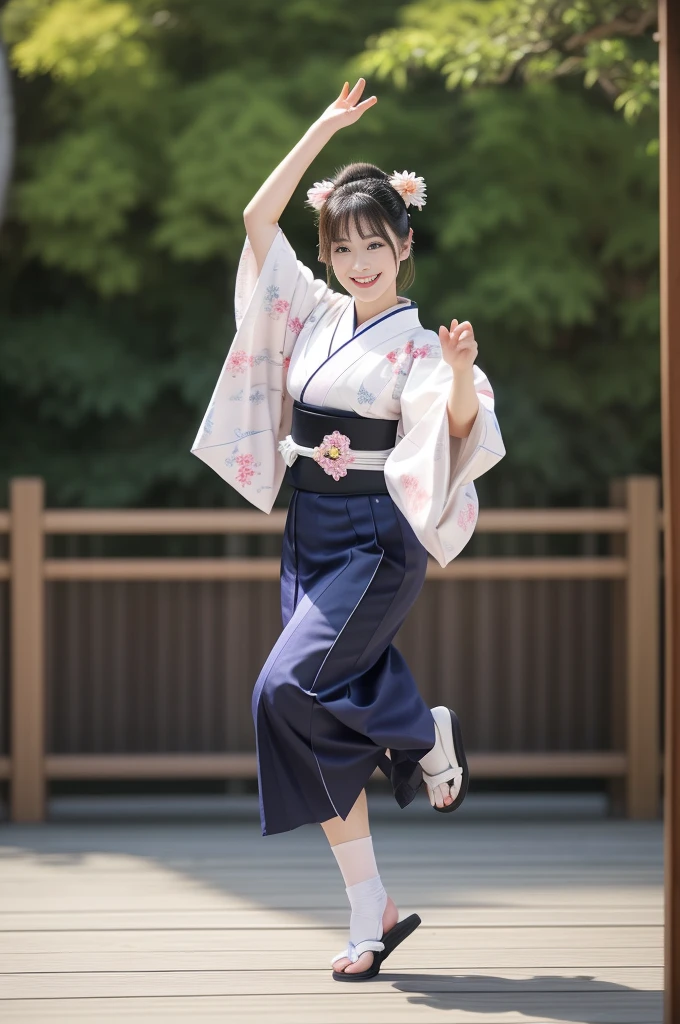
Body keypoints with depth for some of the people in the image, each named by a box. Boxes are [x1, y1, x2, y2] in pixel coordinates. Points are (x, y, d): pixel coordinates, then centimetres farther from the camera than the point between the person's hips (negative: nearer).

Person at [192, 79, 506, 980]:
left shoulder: (415, 345, -8)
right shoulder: (315, 314, 9)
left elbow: (459, 424, -24)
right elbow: (259, 216, 9)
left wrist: (464, 374, -45)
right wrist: (325, 129, 5)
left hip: (376, 542, -6)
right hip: (309, 536, 6)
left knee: (292, 687, -22)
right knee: (324, 732, 3)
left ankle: (428, 734, 5)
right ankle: (372, 914, 8)